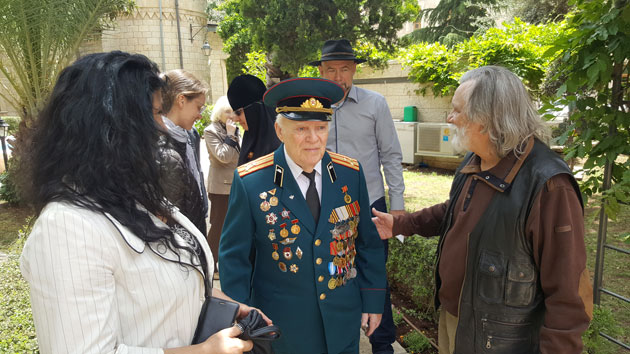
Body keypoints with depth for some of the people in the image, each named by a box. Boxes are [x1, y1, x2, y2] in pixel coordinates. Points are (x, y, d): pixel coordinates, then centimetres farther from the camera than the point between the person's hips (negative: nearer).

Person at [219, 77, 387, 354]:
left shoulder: (351, 173, -7)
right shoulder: (250, 182, -16)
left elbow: (368, 242, 1)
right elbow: (234, 256, -8)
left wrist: (373, 300, 3)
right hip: (281, 327, -2)